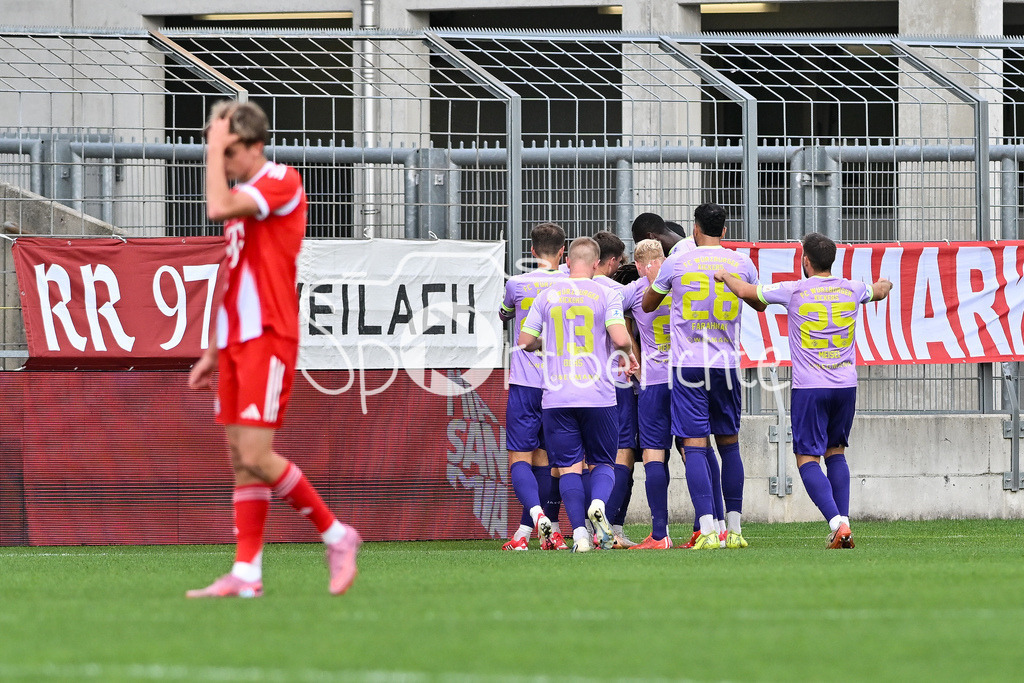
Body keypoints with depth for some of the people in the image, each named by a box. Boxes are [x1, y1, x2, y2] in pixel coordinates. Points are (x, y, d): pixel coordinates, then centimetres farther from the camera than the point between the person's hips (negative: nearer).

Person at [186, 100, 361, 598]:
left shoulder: (283, 182, -9)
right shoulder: (242, 198, 18)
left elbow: (217, 208, -25)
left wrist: (215, 148, -12)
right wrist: (213, 353, 21)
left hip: (268, 338, -9)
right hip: (236, 342, 9)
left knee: (255, 455, -14)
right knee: (240, 461, 4)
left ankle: (335, 534, 0)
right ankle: (246, 573, 4)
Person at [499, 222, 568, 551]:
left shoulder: (517, 284, -4)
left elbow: (505, 314, 17)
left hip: (525, 385, -3)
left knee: (520, 457, -3)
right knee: (544, 459, 11)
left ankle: (537, 512, -28)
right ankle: (524, 531, 13)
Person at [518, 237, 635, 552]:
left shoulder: (547, 296, 6)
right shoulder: (606, 295, -1)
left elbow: (525, 341, 7)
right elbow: (620, 338, -13)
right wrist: (626, 355, 9)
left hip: (557, 396, 1)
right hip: (598, 396, -1)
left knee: (568, 467, 4)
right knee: (602, 463, 12)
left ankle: (579, 531, -13)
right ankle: (598, 503, -20)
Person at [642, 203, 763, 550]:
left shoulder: (676, 263, -3)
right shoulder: (742, 264, 4)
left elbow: (647, 305, 14)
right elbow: (759, 303, 25)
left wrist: (654, 281, 35)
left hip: (688, 365, -3)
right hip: (726, 364, 3)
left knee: (694, 446, -5)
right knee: (729, 444, 14)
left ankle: (708, 530, -15)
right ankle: (734, 528, 16)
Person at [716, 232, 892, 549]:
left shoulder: (794, 291, -8)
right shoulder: (852, 290, 5)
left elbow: (747, 291, 0)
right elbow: (879, 291, 29)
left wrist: (724, 276, 22)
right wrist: (885, 284, 54)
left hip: (809, 388, -4)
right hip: (845, 385, 4)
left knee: (807, 458, -2)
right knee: (836, 451, 18)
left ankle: (837, 523, -19)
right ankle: (844, 523, 8)